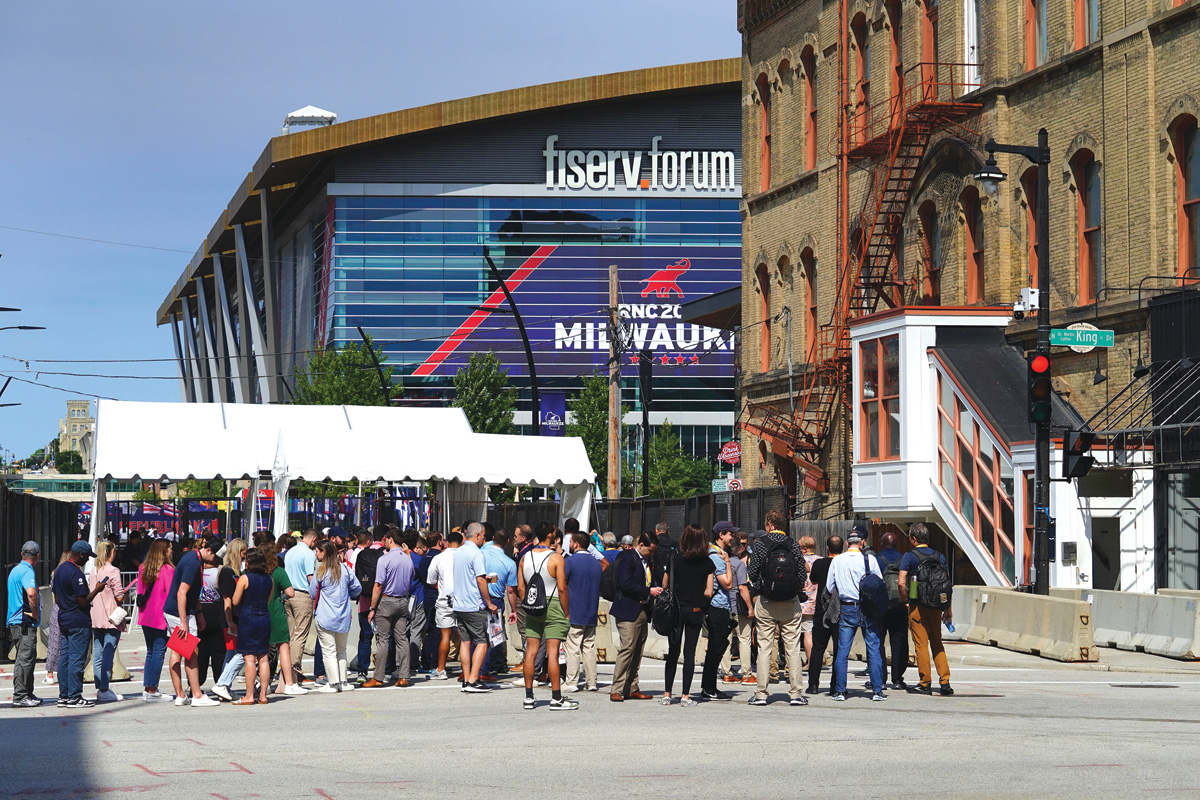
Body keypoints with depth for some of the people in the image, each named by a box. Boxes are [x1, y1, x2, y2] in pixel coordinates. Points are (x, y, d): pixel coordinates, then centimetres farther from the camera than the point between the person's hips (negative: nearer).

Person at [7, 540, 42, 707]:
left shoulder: (14, 570, 18)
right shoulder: (27, 571, -13)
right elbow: (31, 593, -31)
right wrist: (35, 614, -19)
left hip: (15, 622, 10)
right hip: (25, 624, -10)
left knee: (27, 658, 16)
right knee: (25, 659, -8)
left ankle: (28, 694, 21)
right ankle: (20, 696, -9)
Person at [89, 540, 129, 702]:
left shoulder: (93, 570, 9)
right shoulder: (113, 571, -12)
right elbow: (119, 597, -14)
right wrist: (125, 594, 6)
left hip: (96, 617, 7)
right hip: (111, 618, -7)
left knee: (97, 654, 9)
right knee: (108, 654, -6)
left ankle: (99, 688, 12)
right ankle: (104, 691, -8)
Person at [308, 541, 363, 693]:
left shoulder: (320, 572, -9)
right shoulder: (345, 569, 3)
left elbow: (312, 593, 0)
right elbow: (357, 589, 11)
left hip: (325, 617, -5)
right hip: (344, 617, 5)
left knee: (329, 651, -1)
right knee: (341, 650, 16)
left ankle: (333, 683, -3)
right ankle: (343, 681, 16)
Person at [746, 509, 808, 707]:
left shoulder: (761, 544, -5)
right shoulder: (794, 545, -1)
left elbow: (752, 572, -6)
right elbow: (803, 574, -2)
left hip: (766, 602, -1)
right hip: (791, 602, 1)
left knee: (764, 647, 4)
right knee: (793, 648, 5)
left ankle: (761, 694, 3)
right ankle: (795, 693, 5)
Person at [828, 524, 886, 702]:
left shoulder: (837, 561, 1)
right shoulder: (869, 559, -5)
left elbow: (829, 588, 7)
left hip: (847, 609, 2)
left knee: (842, 651, 5)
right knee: (874, 650, 3)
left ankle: (839, 691, 3)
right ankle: (877, 691, 1)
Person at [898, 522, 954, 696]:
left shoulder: (909, 556, -5)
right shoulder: (939, 556, 8)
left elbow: (902, 583, -13)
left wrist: (905, 600, 2)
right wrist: (948, 608, 13)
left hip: (917, 605, -4)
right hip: (936, 606, 4)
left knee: (921, 644, 1)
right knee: (937, 643, 11)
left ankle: (925, 683, 2)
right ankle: (945, 681, 2)